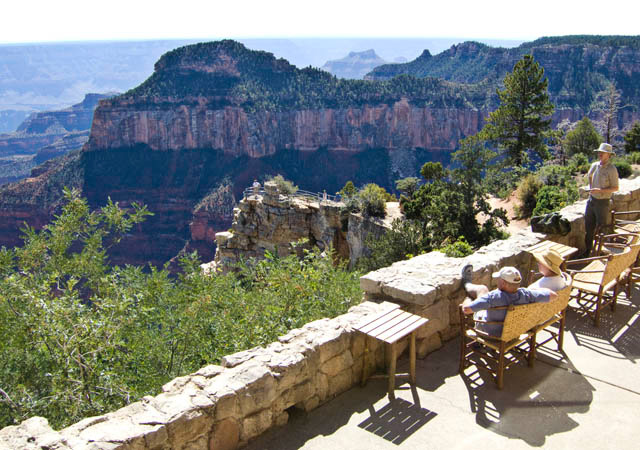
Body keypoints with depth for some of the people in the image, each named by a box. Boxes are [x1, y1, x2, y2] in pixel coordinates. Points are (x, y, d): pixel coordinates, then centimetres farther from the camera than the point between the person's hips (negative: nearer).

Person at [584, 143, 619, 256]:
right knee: (589, 227, 13)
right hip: (591, 199, 6)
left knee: (601, 228, 2)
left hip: (603, 202, -6)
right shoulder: (595, 165, 2)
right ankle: (588, 250, 27)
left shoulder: (611, 169, -15)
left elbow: (615, 188, -13)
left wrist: (600, 190, -22)